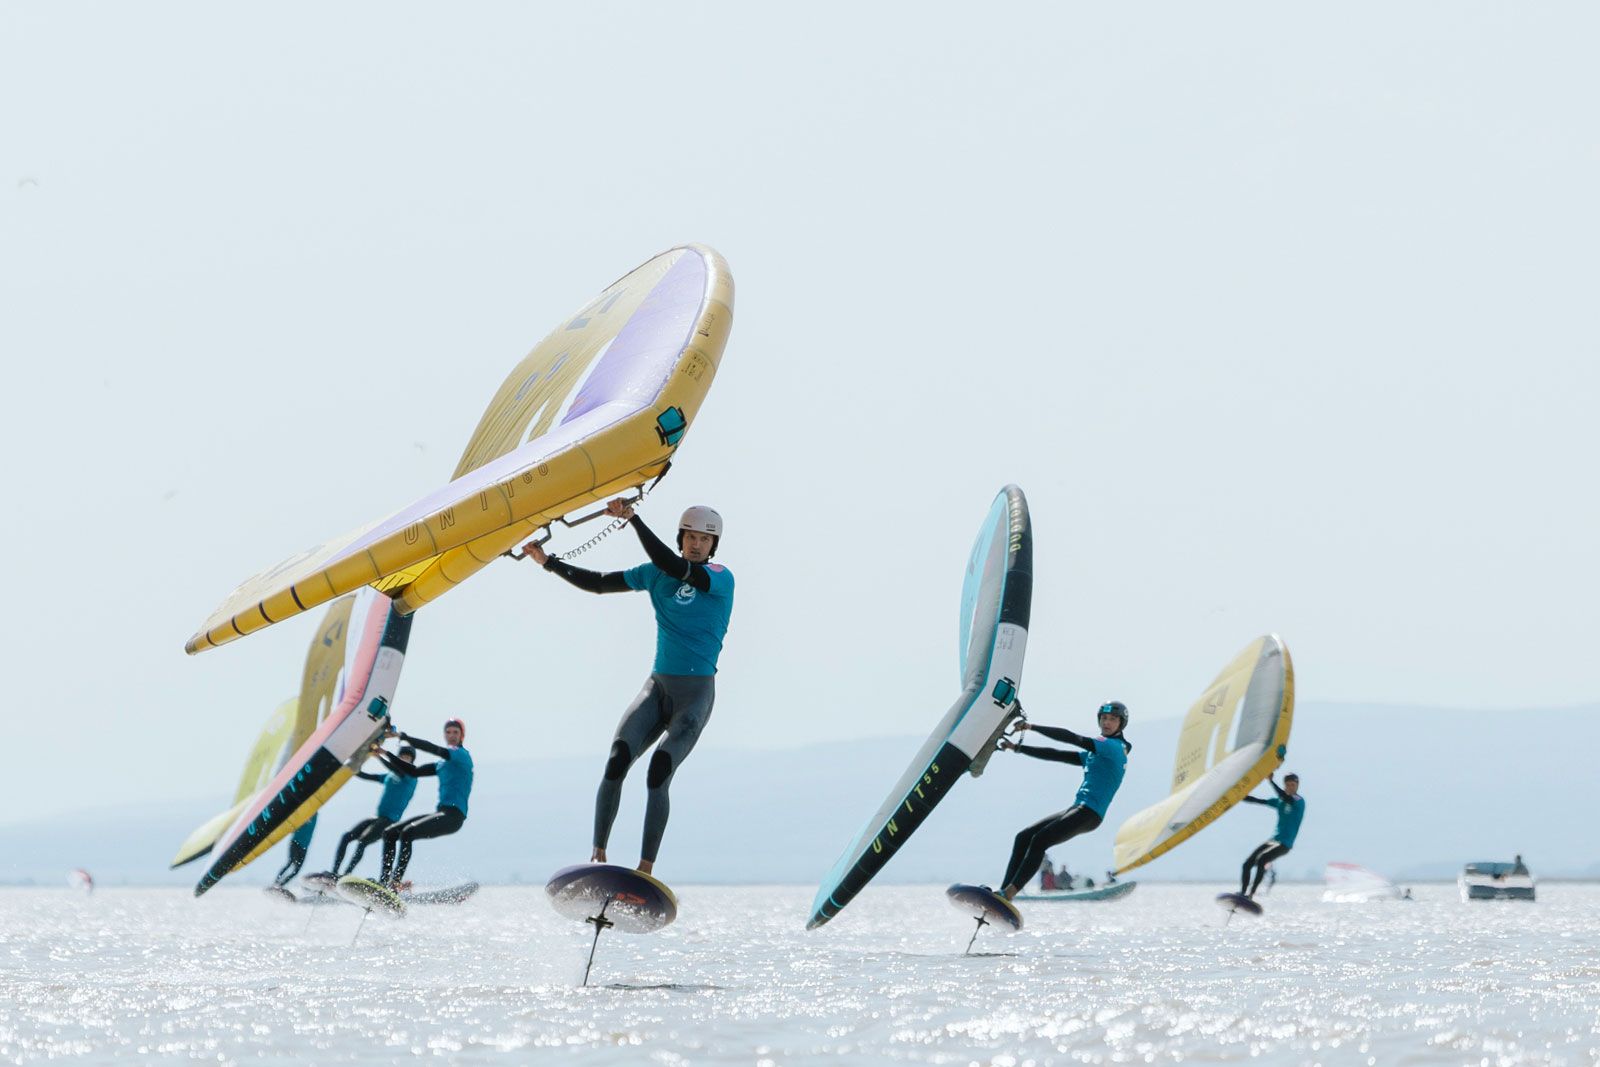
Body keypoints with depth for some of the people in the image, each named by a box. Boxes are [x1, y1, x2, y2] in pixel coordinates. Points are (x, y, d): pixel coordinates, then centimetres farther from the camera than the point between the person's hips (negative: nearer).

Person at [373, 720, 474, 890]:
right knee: (389, 833, 3)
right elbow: (413, 772, 20)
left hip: (453, 816, -9)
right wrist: (385, 754, 13)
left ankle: (395, 883, -36)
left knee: (407, 832, -29)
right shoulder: (441, 765, 24)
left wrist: (402, 736, -19)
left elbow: (434, 749, -15)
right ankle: (383, 881, -6)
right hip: (440, 813, 9)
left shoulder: (462, 755, -1)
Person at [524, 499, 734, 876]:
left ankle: (645, 870, -19)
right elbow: (598, 583, 18)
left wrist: (632, 518, -24)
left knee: (657, 777, -21)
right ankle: (598, 854, -14)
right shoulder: (656, 575, 10)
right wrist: (549, 563, 15)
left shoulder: (721, 578, -7)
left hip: (696, 693, -5)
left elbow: (673, 566, -24)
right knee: (617, 760, -19)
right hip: (657, 686, 5)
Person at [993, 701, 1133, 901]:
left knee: (1039, 840, -23)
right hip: (1077, 810, 9)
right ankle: (1004, 891, -6)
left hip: (1089, 814, -9)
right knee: (1023, 838, 2)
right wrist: (1018, 748, 19)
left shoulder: (1115, 747, -5)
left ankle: (1008, 894, -30)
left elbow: (1071, 738, -12)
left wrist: (1031, 727, -12)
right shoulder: (1096, 754, 23)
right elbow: (1059, 756, 23)